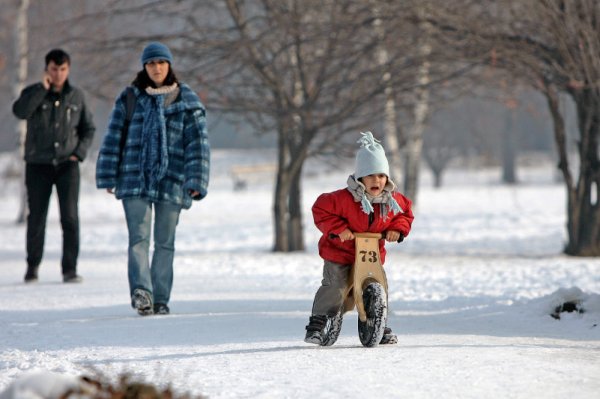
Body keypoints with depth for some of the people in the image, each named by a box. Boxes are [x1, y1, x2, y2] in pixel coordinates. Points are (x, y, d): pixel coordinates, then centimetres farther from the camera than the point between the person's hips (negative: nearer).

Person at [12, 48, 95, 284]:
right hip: (38, 165, 0)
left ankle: (70, 269, -5)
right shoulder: (33, 93, 2)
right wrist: (43, 88, -18)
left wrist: (79, 153, -1)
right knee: (36, 218, 4)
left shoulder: (76, 96, 8)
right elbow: (20, 111, -19)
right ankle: (32, 265, 20)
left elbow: (88, 129, 14)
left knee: (70, 217, -9)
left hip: (67, 165, 1)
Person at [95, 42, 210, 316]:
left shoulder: (187, 103, 4)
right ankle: (141, 290, -26)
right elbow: (113, 139, 8)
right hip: (135, 180, 0)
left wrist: (196, 181, -9)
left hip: (171, 183, 0)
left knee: (165, 242, 5)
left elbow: (198, 144, 1)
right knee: (139, 238, -14)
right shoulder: (130, 99, 6)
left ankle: (160, 299, 11)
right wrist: (108, 177, 2)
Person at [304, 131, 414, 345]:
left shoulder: (393, 200, -6)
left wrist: (397, 229, -6)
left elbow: (406, 212, 12)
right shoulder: (345, 198, -23)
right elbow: (321, 209, -18)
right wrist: (338, 229, -25)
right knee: (334, 287, -15)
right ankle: (317, 325, -6)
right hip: (340, 251, -4)